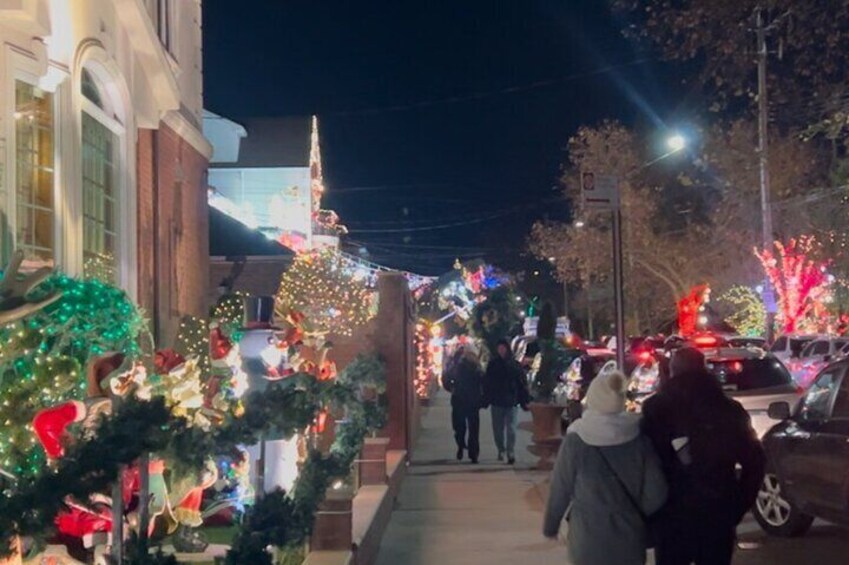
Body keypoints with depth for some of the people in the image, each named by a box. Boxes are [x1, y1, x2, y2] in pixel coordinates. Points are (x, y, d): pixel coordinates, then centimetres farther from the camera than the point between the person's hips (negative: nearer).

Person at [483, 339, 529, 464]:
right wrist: (486, 400, 0)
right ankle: (501, 450, 27)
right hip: (496, 402, 3)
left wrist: (525, 401, -6)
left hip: (512, 402, -3)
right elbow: (487, 384, 5)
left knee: (511, 428, -8)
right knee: (498, 429, 11)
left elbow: (522, 384, -2)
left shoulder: (515, 365, -1)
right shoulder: (492, 364, 5)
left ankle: (510, 452, -8)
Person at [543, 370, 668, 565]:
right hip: (630, 537, 2)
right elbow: (656, 492, -3)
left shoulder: (576, 440, -14)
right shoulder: (638, 436, -7)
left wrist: (550, 525, 11)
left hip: (589, 538, -2)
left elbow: (560, 489, -5)